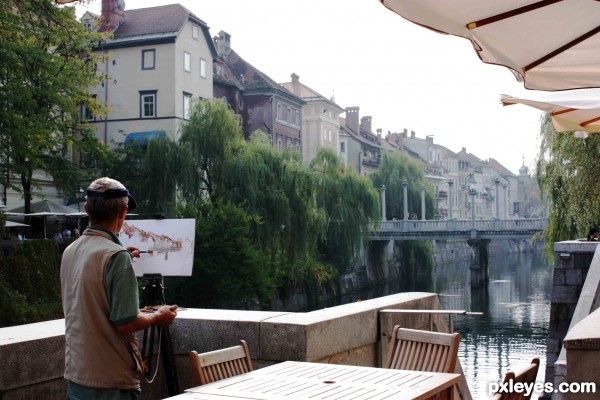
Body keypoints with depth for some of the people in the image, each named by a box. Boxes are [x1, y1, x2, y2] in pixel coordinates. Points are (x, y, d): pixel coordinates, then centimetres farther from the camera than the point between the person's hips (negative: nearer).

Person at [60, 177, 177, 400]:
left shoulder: (70, 252, 4)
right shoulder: (116, 255, -19)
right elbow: (126, 322, -21)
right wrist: (158, 317, -3)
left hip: (75, 375, 7)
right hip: (112, 381, -7)